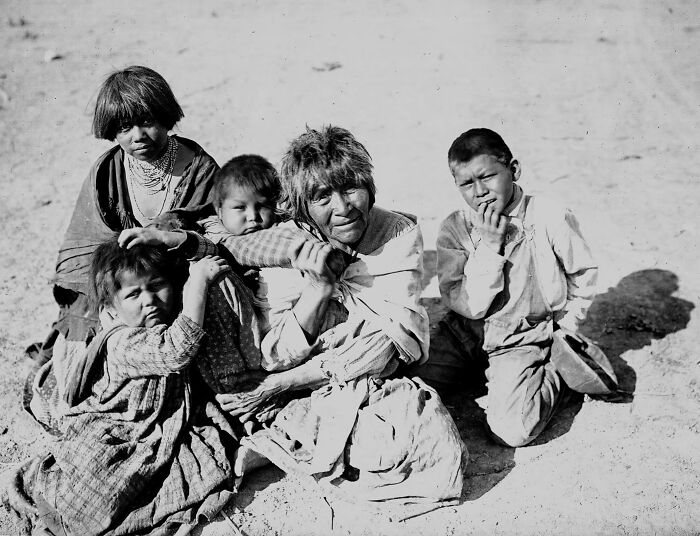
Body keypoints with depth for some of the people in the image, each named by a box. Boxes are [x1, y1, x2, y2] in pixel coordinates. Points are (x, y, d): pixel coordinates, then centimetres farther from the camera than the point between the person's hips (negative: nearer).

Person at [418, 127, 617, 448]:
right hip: (465, 332, 3)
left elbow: (583, 272, 5)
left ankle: (555, 370, 6)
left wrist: (565, 325, 2)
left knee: (511, 431, -22)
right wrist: (491, 245, -23)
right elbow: (470, 306, -16)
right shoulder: (455, 229, -10)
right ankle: (480, 370, 12)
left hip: (524, 339, -3)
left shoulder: (551, 220, -13)